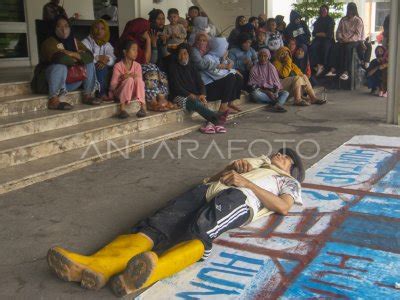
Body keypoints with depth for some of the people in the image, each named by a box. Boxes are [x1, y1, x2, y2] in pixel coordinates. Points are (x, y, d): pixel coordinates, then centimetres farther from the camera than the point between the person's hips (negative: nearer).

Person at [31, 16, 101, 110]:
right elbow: (60, 58, -34)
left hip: (70, 82, 7)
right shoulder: (49, 42, -14)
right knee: (60, 66, -35)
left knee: (89, 64, 1)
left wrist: (73, 54, -22)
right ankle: (53, 100, -35)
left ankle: (88, 95, -4)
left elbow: (89, 56, -7)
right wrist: (76, 59, -15)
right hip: (50, 80, -6)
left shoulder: (74, 41, 6)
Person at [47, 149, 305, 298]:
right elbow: (212, 178, 32)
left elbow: (283, 207, 7)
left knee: (200, 232, -39)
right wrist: (232, 167, 14)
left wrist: (246, 182, 2)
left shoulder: (288, 181, 33)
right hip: (210, 190, 5)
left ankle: (150, 272, -66)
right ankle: (99, 265, -48)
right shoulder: (257, 162, 45)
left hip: (240, 197, -4)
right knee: (156, 224, -25)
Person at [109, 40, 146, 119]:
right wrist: (122, 79, -24)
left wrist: (136, 77, -22)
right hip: (120, 93, -3)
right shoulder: (118, 66, -9)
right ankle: (122, 109, -35)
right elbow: (112, 87, -11)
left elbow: (140, 81, -3)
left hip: (133, 93, 3)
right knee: (129, 79, -31)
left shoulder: (137, 66, 2)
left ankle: (143, 107, -32)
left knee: (138, 79, -26)